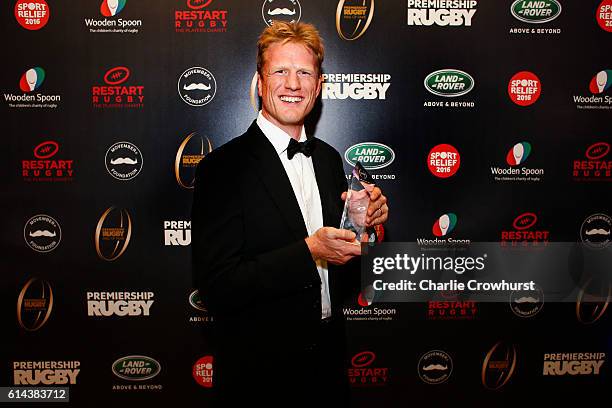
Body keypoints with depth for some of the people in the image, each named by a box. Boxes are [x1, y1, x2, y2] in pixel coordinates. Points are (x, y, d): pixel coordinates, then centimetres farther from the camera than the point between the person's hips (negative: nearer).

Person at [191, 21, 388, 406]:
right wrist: (308, 251, -26)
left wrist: (368, 221, -8)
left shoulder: (329, 158, 4)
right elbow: (216, 287, -21)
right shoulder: (224, 167, -16)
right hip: (259, 370, -5)